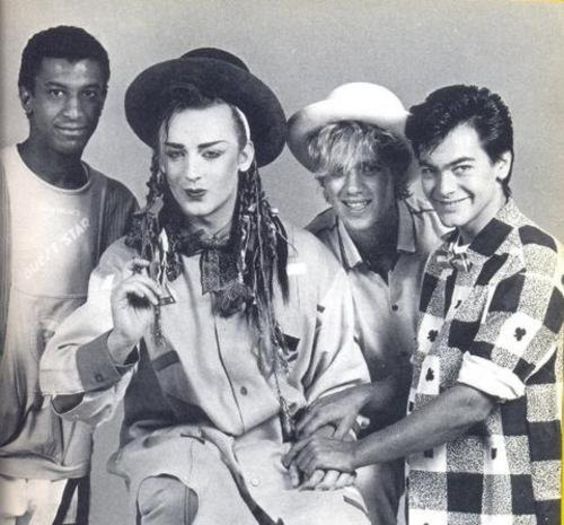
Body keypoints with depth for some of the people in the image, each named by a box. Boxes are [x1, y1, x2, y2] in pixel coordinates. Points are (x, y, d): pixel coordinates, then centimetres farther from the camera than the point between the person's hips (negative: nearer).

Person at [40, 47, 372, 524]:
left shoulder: (307, 260, 0)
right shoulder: (130, 263, -1)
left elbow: (341, 382, 11)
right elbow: (69, 394, -9)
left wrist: (325, 441, -8)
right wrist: (119, 342, -28)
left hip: (287, 454, 2)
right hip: (176, 445, -1)